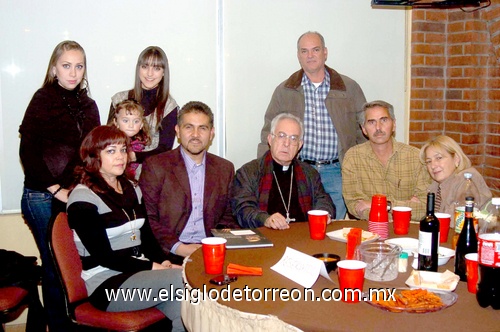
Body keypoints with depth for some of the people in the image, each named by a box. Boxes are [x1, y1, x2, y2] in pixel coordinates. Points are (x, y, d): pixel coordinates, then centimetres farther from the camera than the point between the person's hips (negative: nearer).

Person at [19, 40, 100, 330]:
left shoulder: (88, 105, 11)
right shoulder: (43, 99, -5)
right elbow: (28, 151, -10)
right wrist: (55, 190, -11)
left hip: (78, 195, 5)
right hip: (44, 198, -4)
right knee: (55, 267, 4)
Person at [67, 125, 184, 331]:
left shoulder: (131, 189, 15)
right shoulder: (82, 198, -8)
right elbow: (103, 256, -12)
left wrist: (164, 262, -5)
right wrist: (153, 267, -14)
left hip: (140, 275, 6)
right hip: (108, 284, -6)